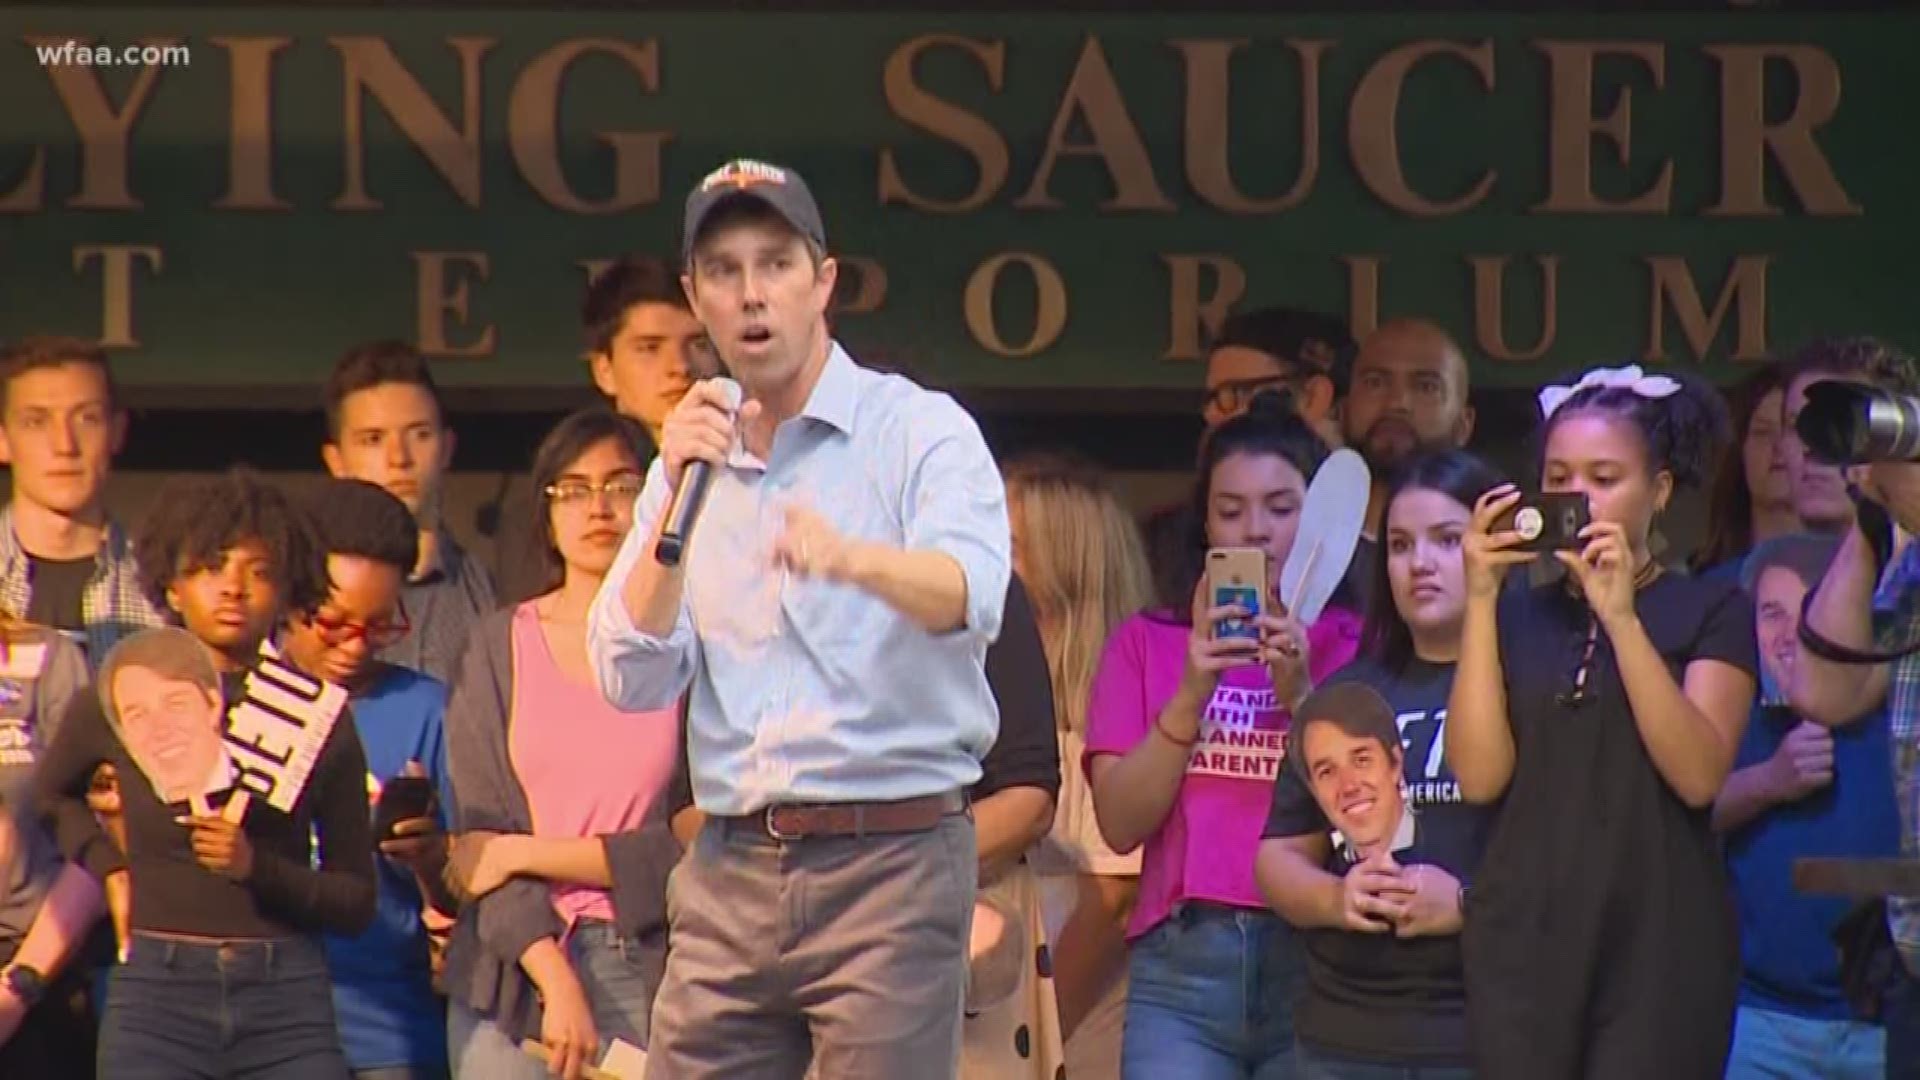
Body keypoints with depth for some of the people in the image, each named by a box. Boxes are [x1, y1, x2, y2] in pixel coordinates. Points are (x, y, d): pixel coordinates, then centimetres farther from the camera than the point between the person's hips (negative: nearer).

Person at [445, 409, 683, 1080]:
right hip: (512, 974, 1)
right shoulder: (499, 645, 10)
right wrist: (557, 982, -11)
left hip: (644, 973, -1)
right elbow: (479, 835, 2)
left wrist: (532, 853, -4)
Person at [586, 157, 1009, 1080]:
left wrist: (848, 557, -43)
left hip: (891, 861, -5)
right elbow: (632, 682, 5)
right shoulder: (692, 463, 15)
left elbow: (967, 595, -22)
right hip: (729, 867, 5)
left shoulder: (922, 432, -1)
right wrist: (677, 500, -7)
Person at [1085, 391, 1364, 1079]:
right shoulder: (1147, 641, 13)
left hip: (1313, 961, -1)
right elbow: (1120, 823, 4)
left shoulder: (1353, 646, 8)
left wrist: (1301, 695, -12)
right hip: (1181, 968, 1)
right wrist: (1192, 693, -8)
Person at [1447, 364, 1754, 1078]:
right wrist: (1481, 599, -5)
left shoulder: (1711, 612, 5)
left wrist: (1621, 618, -16)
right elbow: (1479, 775, -1)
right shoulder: (1517, 615, 13)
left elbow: (1700, 774, -11)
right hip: (1524, 945, 2)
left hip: (1658, 947, -2)